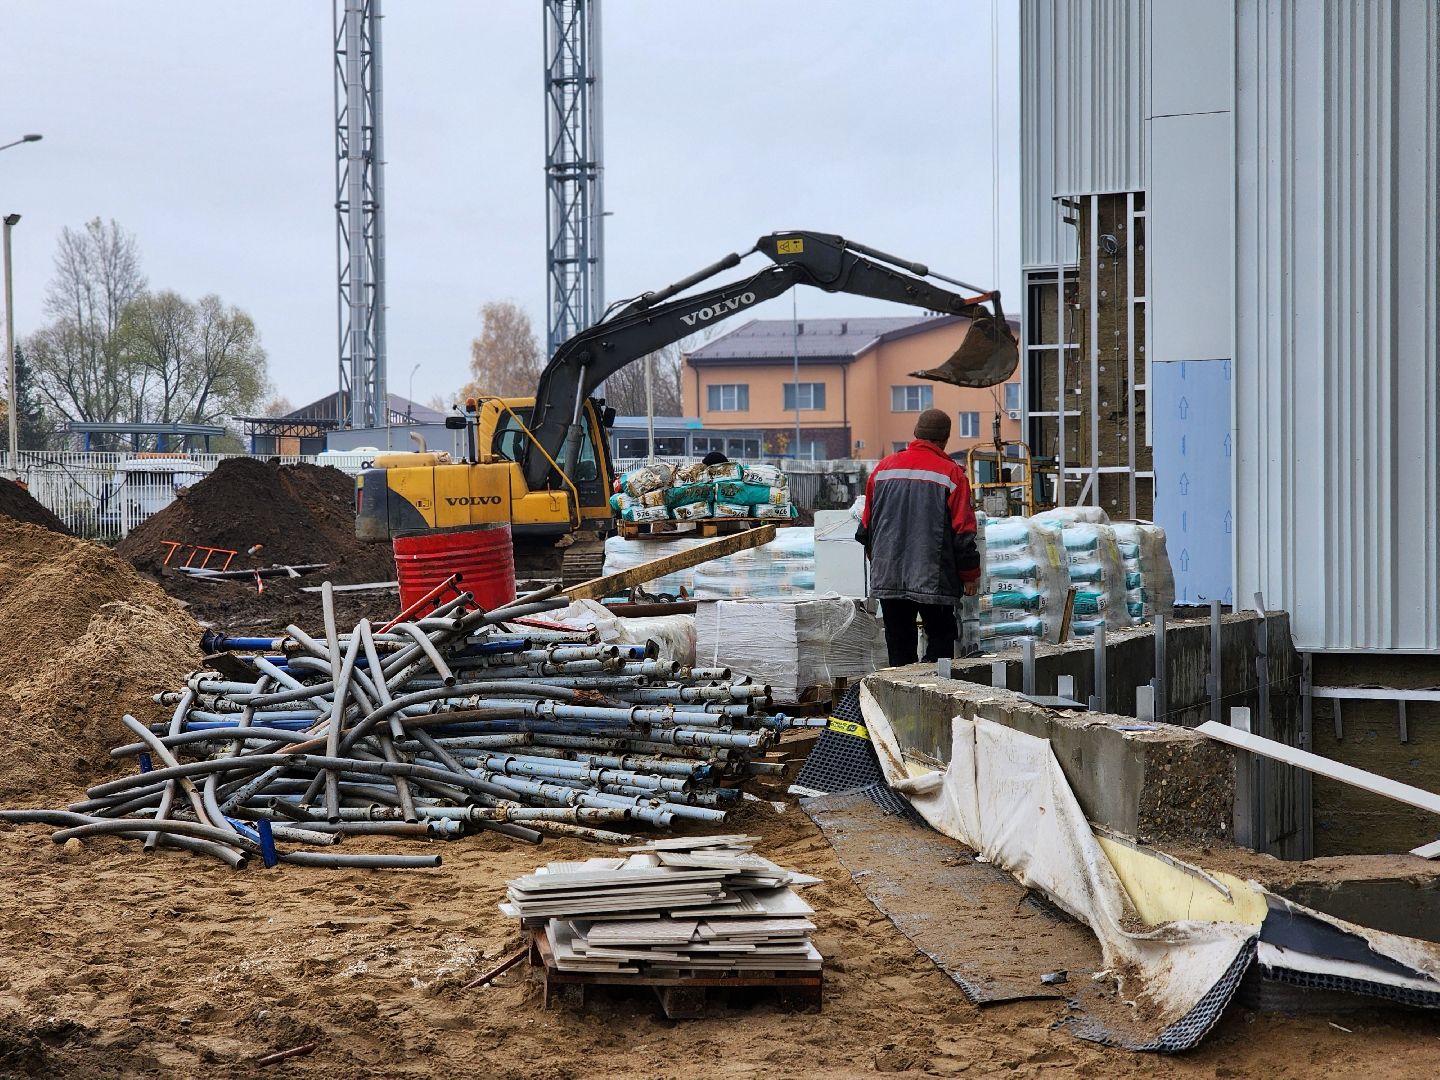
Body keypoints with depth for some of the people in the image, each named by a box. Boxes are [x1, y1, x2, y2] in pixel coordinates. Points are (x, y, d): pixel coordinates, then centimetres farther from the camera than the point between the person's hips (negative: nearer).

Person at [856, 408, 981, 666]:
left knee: (899, 644, 10)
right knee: (940, 639, 5)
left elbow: (866, 525, 13)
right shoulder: (951, 474, -6)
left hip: (888, 578, 4)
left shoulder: (884, 468, 7)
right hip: (934, 580, -4)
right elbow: (963, 531, -6)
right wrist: (970, 574, 3)